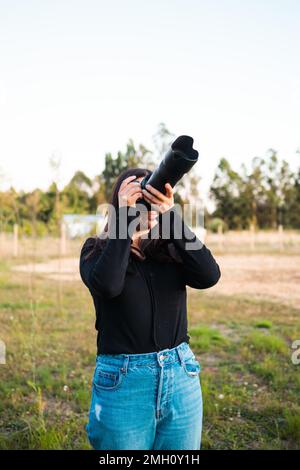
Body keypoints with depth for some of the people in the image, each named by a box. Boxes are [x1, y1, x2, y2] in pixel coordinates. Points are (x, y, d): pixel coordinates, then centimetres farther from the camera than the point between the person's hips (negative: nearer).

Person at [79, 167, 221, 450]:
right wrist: (125, 218, -18)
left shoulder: (171, 249, 3)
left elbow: (209, 276, -16)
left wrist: (170, 216, -21)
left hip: (182, 378, 3)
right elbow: (107, 286, -24)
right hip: (122, 382, -2)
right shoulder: (97, 250, -3)